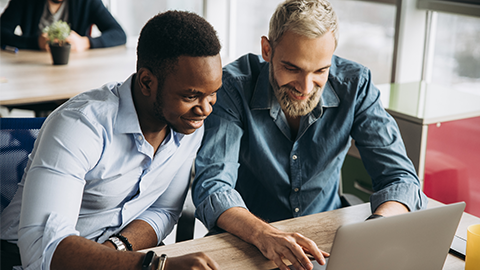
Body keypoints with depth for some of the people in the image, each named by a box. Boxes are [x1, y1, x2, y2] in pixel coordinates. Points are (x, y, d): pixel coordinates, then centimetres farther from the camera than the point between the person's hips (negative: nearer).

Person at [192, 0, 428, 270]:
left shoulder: (355, 84, -11)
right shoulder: (234, 86, -17)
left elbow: (400, 177, -11)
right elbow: (212, 187, -24)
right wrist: (264, 234, -43)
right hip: (248, 242, -2)